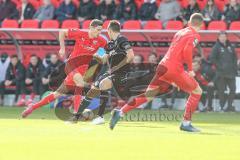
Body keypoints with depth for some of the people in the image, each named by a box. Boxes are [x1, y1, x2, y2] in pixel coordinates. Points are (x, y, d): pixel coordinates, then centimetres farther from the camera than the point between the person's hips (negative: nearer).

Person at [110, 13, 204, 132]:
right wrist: (190, 69, -8)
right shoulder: (195, 35, -1)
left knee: (149, 95, 12)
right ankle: (186, 123, 3)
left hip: (162, 66, 7)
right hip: (174, 69, -7)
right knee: (197, 91, 8)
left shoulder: (180, 32, 22)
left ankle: (120, 112, 3)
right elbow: (187, 51, -18)